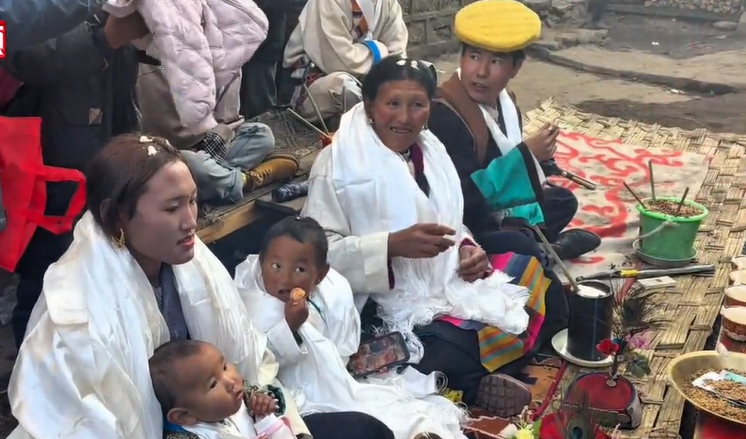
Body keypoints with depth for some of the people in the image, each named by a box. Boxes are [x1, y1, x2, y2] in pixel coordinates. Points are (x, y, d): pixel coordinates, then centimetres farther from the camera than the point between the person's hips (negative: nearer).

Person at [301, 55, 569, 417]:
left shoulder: (431, 150, 11)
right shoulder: (339, 163, -9)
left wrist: (467, 250, -2)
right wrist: (392, 245, -26)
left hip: (451, 288, 8)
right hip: (390, 306, -8)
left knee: (547, 301, -1)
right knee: (460, 357, -32)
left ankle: (474, 379, -4)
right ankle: (474, 384, -1)